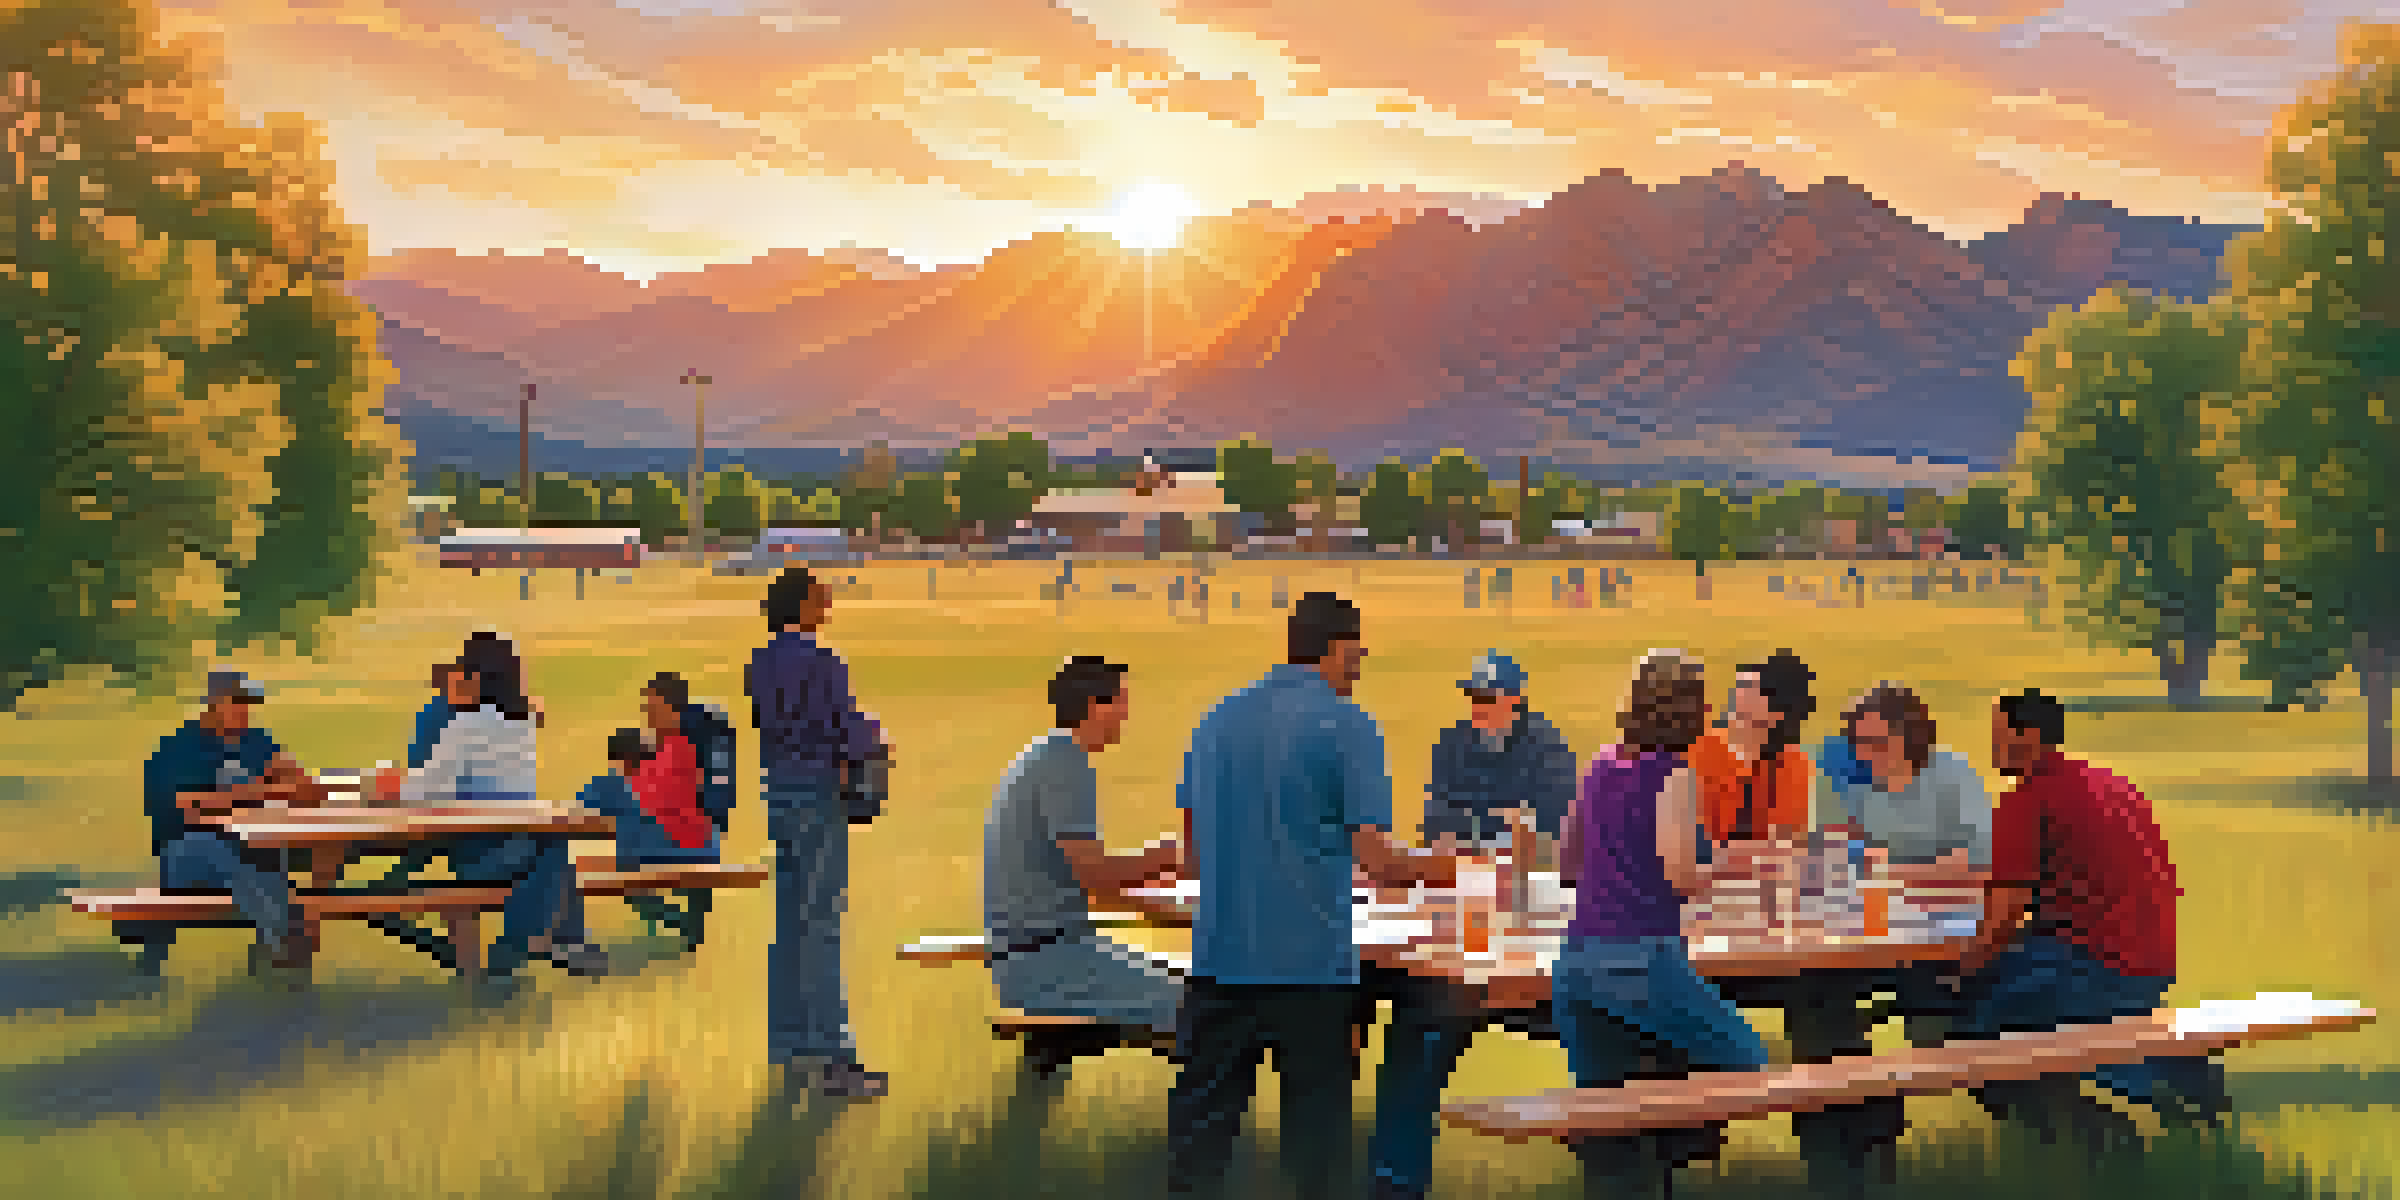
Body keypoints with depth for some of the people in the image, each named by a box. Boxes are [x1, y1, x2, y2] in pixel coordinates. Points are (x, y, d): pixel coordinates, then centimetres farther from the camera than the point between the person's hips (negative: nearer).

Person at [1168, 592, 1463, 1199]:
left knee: (1201, 1122, 9)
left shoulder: (1218, 720, 9)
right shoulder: (1347, 726, -7)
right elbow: (1375, 858, -10)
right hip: (1311, 960, -4)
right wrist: (1443, 868, 7)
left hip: (1221, 955, 4)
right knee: (1316, 1119, 7)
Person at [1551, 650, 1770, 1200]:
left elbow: (1566, 863, 23)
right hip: (1642, 958, -7)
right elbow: (1680, 875, -15)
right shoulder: (1677, 774, -5)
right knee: (1742, 1063, 10)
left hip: (1577, 963, 7)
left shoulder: (1602, 766, 14)